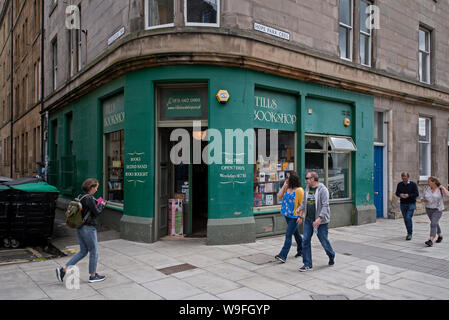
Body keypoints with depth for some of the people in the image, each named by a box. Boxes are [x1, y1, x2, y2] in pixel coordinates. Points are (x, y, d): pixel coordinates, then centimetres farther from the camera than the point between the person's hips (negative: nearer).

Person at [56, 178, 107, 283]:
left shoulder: (80, 197, 9)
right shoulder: (89, 198, -19)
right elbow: (97, 212, -16)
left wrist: (98, 203, 10)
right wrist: (101, 205, 0)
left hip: (80, 228, 9)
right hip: (88, 228, -9)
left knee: (83, 251, 18)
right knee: (93, 252, 7)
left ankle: (63, 269, 12)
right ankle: (93, 276, 20)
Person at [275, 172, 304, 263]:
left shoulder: (299, 190, -15)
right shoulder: (287, 188, 7)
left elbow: (302, 204, -13)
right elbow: (279, 196, 2)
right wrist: (284, 185, -2)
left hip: (294, 216, -7)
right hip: (287, 215, 8)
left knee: (288, 235, -11)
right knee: (296, 233, 20)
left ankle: (283, 256, -11)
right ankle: (300, 251, 36)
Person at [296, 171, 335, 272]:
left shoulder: (323, 190, -13)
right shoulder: (307, 188, 9)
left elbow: (325, 206, -19)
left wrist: (319, 218, -28)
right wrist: (300, 216, 12)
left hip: (320, 221, -6)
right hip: (308, 219, 6)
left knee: (324, 241, 6)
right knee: (305, 240, 0)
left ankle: (331, 256, 37)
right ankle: (307, 264, 9)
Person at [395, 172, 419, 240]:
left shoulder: (413, 184, -3)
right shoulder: (399, 184, 8)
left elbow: (417, 194, -7)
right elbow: (397, 193, 10)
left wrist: (408, 195, -21)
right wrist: (400, 195, -12)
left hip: (411, 204, -4)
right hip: (403, 204, 4)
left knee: (408, 218, -16)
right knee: (405, 219, 9)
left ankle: (410, 234, -8)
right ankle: (409, 232, 25)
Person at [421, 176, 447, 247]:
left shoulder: (440, 189, -9)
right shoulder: (426, 190, 0)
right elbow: (424, 199, 9)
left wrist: (442, 187, -25)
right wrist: (423, 200, -12)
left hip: (437, 209, -5)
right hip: (429, 209, 5)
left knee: (433, 224, -17)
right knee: (435, 223, 20)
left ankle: (430, 241, -23)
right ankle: (440, 236, 43)